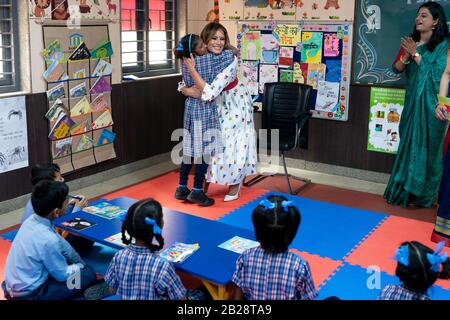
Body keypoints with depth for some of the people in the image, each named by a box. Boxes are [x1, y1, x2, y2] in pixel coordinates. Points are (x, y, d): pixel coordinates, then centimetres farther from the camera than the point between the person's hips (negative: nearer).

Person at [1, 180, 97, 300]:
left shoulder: (32, 220, -7)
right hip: (28, 294, -8)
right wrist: (80, 266, 2)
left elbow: (62, 244, 8)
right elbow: (63, 275, -15)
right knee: (89, 274, -5)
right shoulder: (48, 240, -31)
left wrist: (79, 263, 11)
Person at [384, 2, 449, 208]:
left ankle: (424, 194, 8)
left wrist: (416, 54, -15)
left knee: (426, 148, -2)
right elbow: (397, 69, 6)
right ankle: (405, 190, 18)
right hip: (412, 103, 5)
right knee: (408, 146, 8)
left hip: (430, 105, -5)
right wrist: (406, 55, -13)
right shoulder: (411, 42, 11)